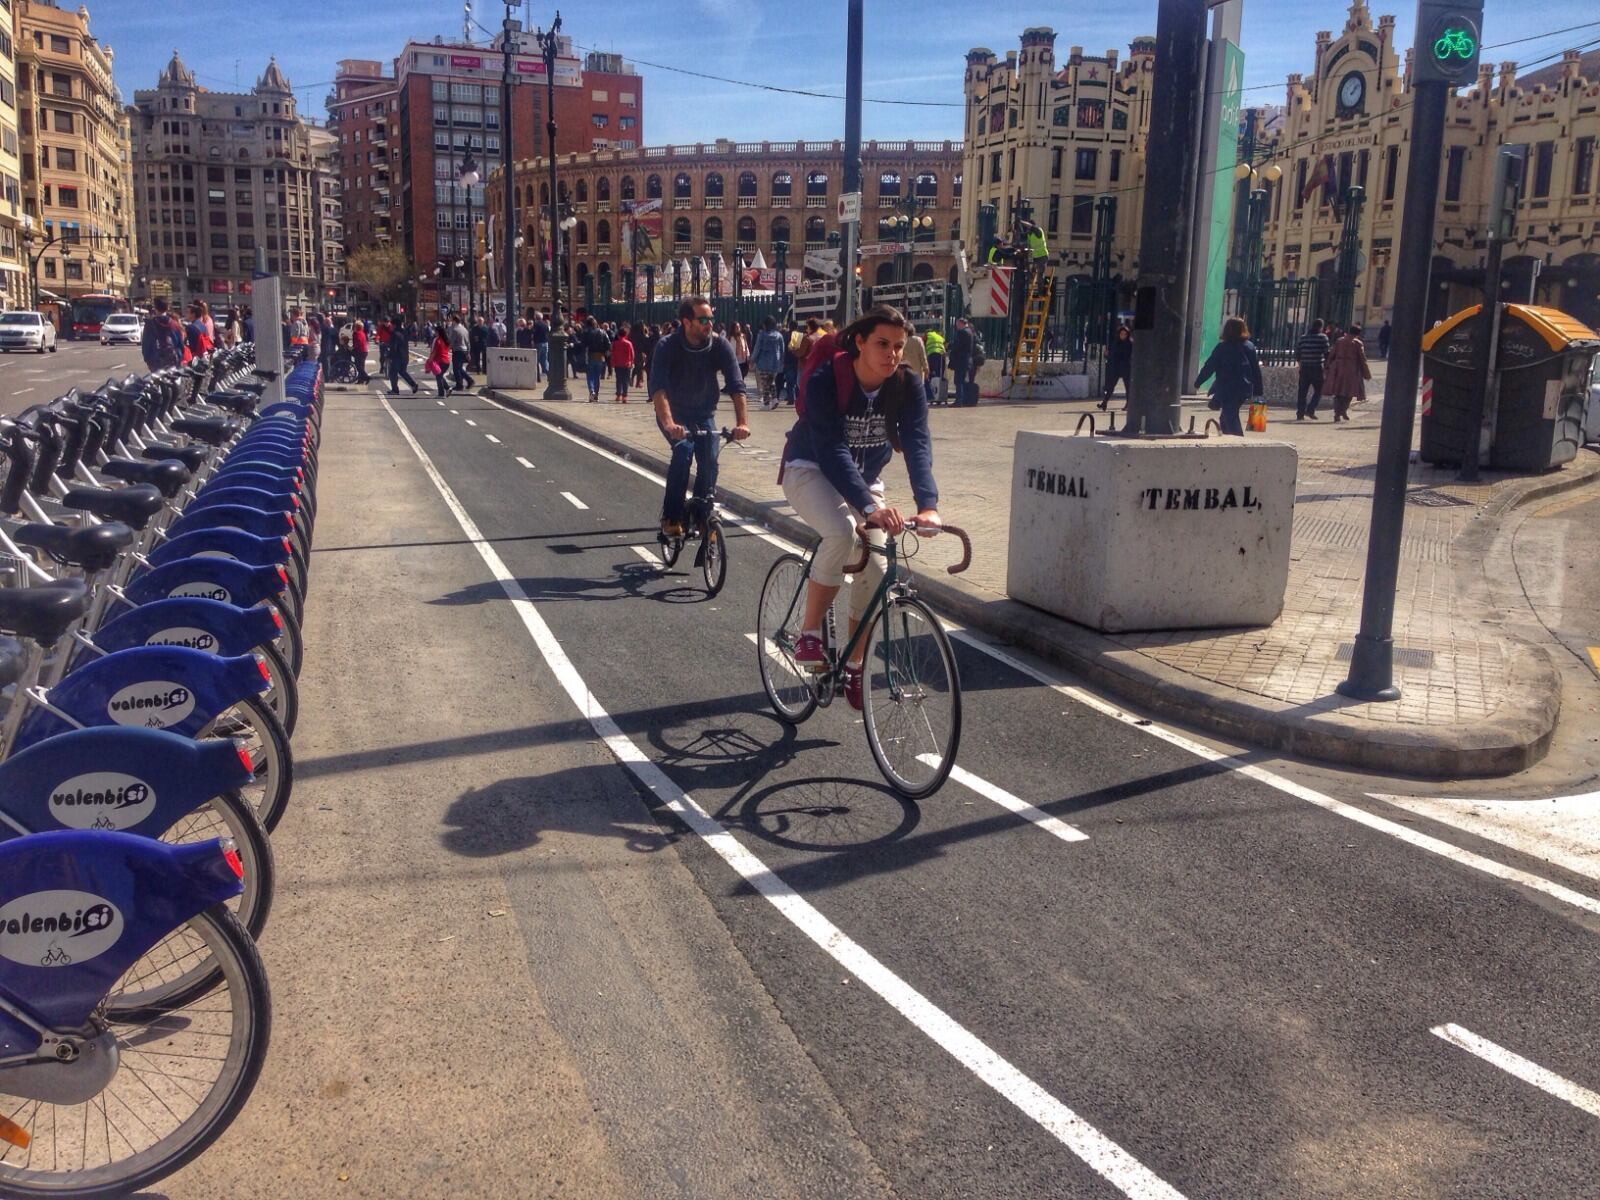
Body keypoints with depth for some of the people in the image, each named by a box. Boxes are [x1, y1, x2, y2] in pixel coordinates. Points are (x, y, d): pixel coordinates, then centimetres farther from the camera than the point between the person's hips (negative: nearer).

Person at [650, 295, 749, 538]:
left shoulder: (720, 345, -16)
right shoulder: (667, 347, -22)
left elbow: (737, 386, -23)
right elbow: (658, 388, -34)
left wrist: (742, 422, -38)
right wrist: (668, 423, -51)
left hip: (704, 415, 2)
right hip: (674, 414, -2)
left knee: (710, 461, -17)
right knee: (683, 450, -28)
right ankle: (671, 517, -19)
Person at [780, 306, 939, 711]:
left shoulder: (907, 385, -16)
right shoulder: (826, 380, -27)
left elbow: (918, 445, -26)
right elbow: (832, 449, -35)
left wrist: (927, 504, -43)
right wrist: (869, 506, -49)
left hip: (864, 477, 5)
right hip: (812, 471, -4)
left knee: (874, 572, -6)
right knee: (842, 531, -34)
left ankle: (854, 666, 13)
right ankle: (808, 633, -18)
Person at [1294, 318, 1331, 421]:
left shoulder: (1303, 337, 8)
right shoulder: (1323, 337, -4)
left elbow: (1297, 352, 9)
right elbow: (1327, 353, -6)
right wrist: (1326, 364, 8)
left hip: (1304, 367, 4)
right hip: (1317, 368, -4)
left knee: (1302, 391, 6)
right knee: (1318, 391, 6)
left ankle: (1300, 413, 4)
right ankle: (1310, 410, -8)